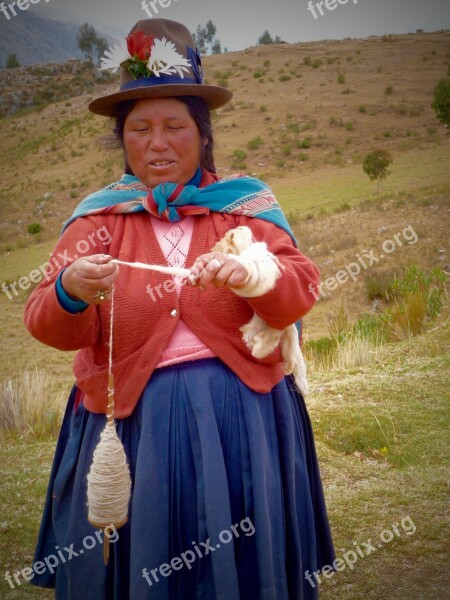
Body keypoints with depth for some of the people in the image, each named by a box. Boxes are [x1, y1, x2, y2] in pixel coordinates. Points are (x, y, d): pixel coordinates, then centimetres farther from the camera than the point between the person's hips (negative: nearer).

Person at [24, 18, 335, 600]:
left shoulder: (247, 203, 4)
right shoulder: (98, 216, 4)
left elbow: (301, 289, -5)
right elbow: (49, 327, -4)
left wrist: (253, 275, -26)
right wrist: (70, 293, -27)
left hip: (241, 414, 0)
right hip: (133, 417, 0)